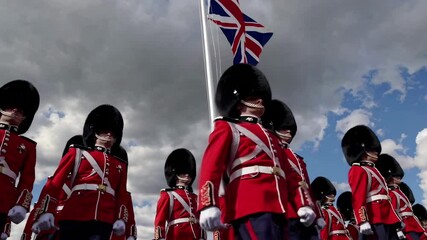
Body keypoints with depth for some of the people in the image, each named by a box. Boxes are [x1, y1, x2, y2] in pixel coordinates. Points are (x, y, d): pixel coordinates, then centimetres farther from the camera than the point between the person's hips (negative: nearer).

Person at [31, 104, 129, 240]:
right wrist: (46, 212, -5)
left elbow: (122, 195, 17)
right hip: (74, 219, -1)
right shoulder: (77, 153, 14)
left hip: (103, 223, 2)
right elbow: (55, 183, 7)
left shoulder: (120, 164, 22)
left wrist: (121, 219, 2)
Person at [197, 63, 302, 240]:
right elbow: (211, 165, -5)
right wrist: (209, 205, -20)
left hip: (277, 210, 8)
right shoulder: (227, 128, 11)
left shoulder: (270, 136, 32)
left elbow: (289, 175, 28)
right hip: (250, 209, -7)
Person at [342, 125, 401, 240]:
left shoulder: (373, 170, 26)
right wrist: (363, 221, -26)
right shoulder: (357, 170, -4)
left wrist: (396, 221, 22)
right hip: (375, 221, -10)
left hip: (387, 219, 10)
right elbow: (358, 198, -16)